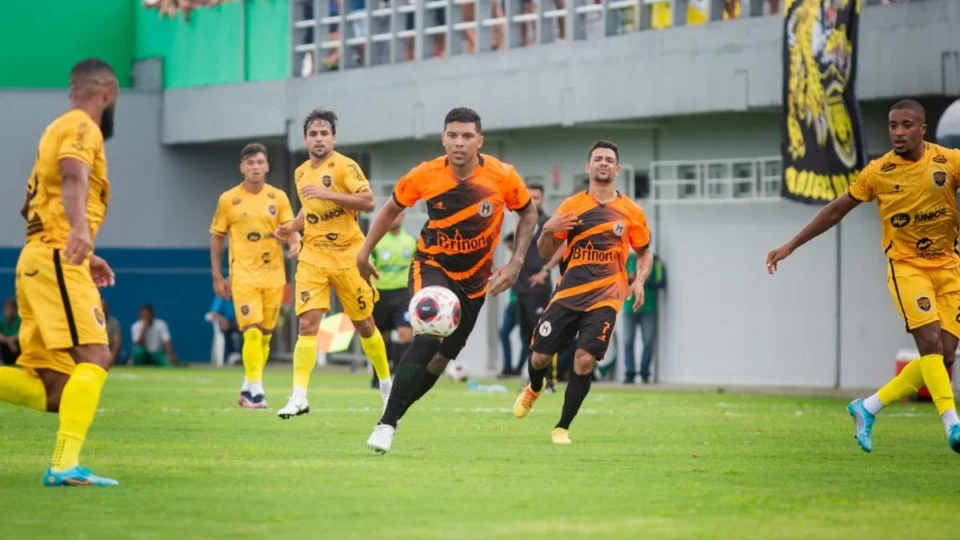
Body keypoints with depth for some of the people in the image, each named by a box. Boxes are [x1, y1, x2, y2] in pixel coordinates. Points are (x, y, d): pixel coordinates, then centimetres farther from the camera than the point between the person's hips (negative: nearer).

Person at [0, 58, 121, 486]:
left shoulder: (59, 129, 26)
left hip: (38, 260, 10)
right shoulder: (83, 128, -3)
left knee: (49, 390, 5)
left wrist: (83, 255, 37)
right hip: (57, 259, -10)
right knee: (94, 356, -19)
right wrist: (80, 229, -45)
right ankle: (65, 464, -29)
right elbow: (73, 179, -26)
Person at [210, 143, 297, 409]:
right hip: (244, 274, -3)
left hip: (273, 274, 3)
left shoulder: (278, 197, 4)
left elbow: (290, 230, -1)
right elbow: (216, 237, 7)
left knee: (265, 335, 8)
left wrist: (296, 244, -24)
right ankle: (255, 390, -12)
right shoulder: (228, 200, 0)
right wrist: (217, 276, 4)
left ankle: (247, 388, 22)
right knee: (252, 332, -15)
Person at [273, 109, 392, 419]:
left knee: (364, 324, 8)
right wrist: (292, 227, 8)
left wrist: (328, 193, -26)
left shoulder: (344, 166, -9)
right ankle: (299, 397, -16)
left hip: (348, 256, -4)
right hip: (313, 256, 4)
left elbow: (368, 201, -20)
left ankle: (386, 383, 29)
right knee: (307, 324, -11)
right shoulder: (301, 173, 11)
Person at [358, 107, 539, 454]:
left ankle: (393, 413, 25)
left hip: (474, 278, 3)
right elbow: (392, 208, 3)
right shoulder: (424, 176, -16)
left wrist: (516, 263, -9)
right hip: (432, 266, -3)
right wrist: (365, 251, 5)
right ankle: (386, 424, -22)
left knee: (443, 357, 5)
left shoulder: (503, 177, -17)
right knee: (429, 337, -27)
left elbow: (528, 213, 1)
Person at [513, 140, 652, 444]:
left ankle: (562, 428, -2)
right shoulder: (571, 207, 4)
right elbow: (546, 253, 8)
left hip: (605, 297, -1)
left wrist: (639, 281, -2)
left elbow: (644, 252, 17)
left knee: (585, 360, -16)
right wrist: (548, 230, -14)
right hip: (568, 293, 1)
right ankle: (533, 390, 40)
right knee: (540, 356, 2)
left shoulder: (631, 212, 4)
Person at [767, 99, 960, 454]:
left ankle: (868, 408, 12)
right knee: (930, 343, -22)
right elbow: (836, 211, 8)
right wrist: (790, 246, 9)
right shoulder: (878, 172, -3)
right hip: (907, 265, -2)